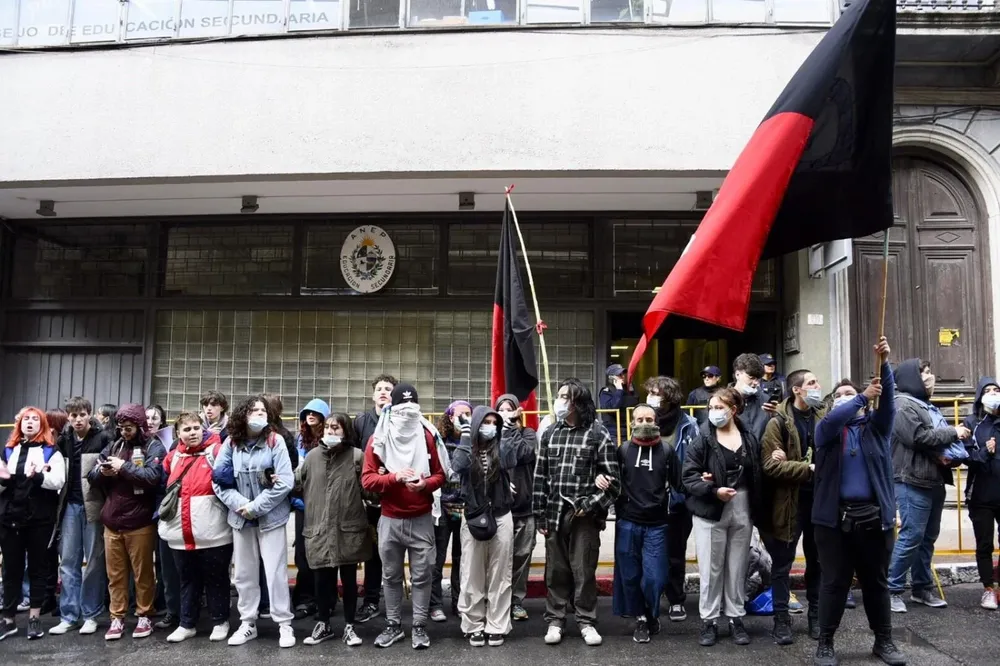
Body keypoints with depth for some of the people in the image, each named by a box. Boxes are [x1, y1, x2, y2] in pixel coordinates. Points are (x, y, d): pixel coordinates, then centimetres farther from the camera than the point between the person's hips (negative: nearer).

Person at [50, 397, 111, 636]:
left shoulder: (103, 438, -6)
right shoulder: (63, 439, 9)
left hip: (93, 505, -4)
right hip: (70, 504, 5)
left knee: (94, 560, 4)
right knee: (68, 561, 6)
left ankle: (91, 615, 13)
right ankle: (68, 615, 13)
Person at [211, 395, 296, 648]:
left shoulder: (275, 441, -8)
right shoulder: (231, 443, 1)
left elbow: (285, 481, -14)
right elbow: (218, 480, -1)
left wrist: (256, 506, -15)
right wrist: (241, 505, -15)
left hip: (270, 517, -3)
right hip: (240, 518, 3)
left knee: (276, 572, 0)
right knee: (243, 573, 13)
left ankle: (284, 624, 13)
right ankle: (247, 623, 27)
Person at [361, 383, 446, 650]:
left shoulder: (429, 437, -1)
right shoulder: (378, 439, -4)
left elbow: (440, 475, 3)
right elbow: (367, 479, -7)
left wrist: (425, 484, -17)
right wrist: (394, 477, -21)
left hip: (422, 519, 0)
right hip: (390, 520, 0)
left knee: (422, 575, 5)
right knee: (391, 576, 12)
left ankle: (420, 626, 17)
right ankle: (393, 624, 26)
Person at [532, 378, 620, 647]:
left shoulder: (598, 434, -4)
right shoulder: (550, 434, 9)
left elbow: (613, 480, -6)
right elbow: (540, 476, 9)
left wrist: (590, 505, -14)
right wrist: (539, 514, 6)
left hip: (585, 516, -3)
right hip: (554, 514, 4)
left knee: (584, 570, 3)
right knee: (556, 570, 10)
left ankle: (587, 621, 18)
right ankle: (555, 620, 23)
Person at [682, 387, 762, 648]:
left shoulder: (749, 437, 2)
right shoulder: (703, 438, -6)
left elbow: (757, 474, 7)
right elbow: (689, 475, -9)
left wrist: (756, 508, -3)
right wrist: (713, 491, -21)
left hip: (742, 510, 3)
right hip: (710, 511, -2)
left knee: (738, 567, 12)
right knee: (711, 568, 4)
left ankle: (736, 618, 25)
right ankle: (709, 621, 16)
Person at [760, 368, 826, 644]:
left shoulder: (823, 416, 6)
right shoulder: (779, 422, -10)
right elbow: (771, 465, -17)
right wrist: (808, 468, -21)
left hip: (819, 500, 5)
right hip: (790, 502, -5)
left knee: (817, 561, 15)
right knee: (783, 564, 5)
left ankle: (816, 617, 29)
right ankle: (781, 620, 16)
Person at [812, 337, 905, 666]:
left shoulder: (874, 426, 10)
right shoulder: (827, 428, 6)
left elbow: (888, 403, -7)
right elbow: (830, 421, -17)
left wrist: (885, 364, -21)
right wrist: (863, 397, -23)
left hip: (873, 515, 2)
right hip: (835, 517, -1)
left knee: (876, 581, 13)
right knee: (834, 583, 4)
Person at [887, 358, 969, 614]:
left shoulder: (928, 406, 20)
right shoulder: (904, 405, -11)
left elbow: (940, 437, 27)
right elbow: (919, 438, -22)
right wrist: (953, 432, -11)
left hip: (934, 480, 10)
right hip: (913, 482, -10)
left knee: (929, 536, 14)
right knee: (912, 536, -10)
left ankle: (922, 588, 23)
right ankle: (892, 590, -2)